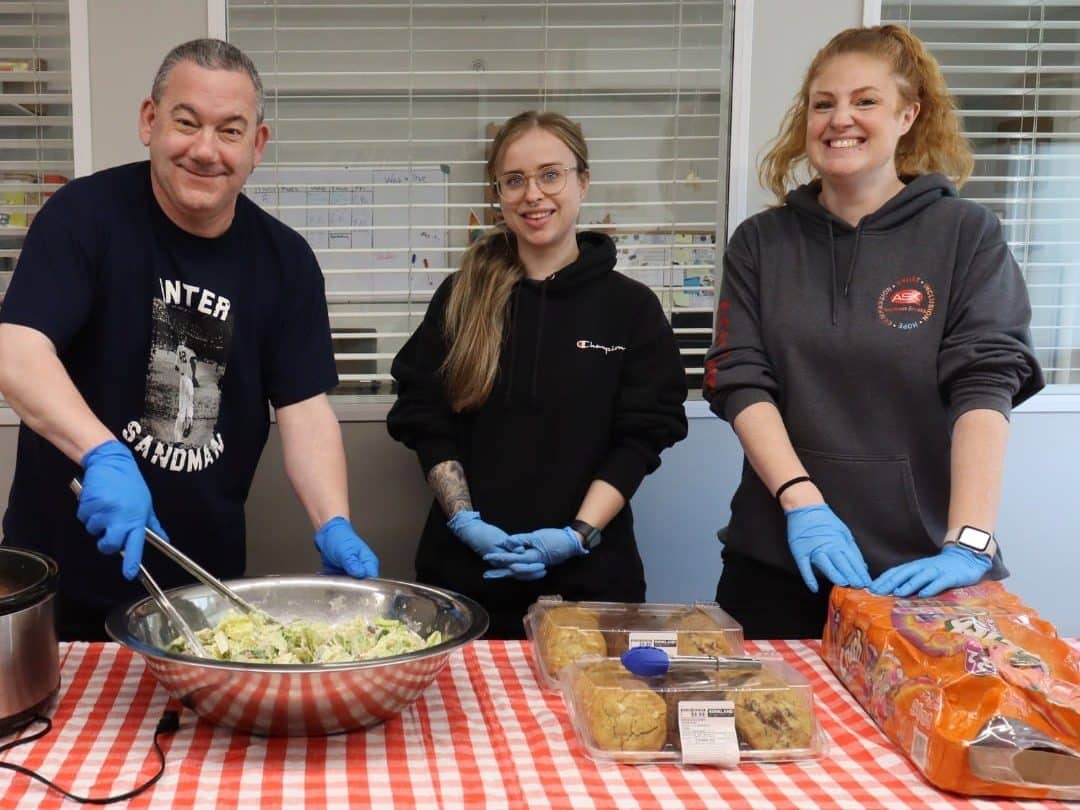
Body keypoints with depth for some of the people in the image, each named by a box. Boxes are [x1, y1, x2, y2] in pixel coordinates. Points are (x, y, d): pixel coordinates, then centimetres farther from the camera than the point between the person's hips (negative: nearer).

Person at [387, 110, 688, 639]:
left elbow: (640, 437, -2)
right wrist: (464, 519, -9)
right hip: (465, 567, 1)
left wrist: (578, 533, -13)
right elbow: (425, 421, 3)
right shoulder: (461, 298, 5)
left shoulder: (631, 306, 1)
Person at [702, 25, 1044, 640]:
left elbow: (986, 382, -11)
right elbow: (740, 382, -2)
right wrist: (801, 500, -18)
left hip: (922, 566, -2)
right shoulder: (760, 242, 6)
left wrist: (968, 542, -24)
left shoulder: (965, 233, -1)